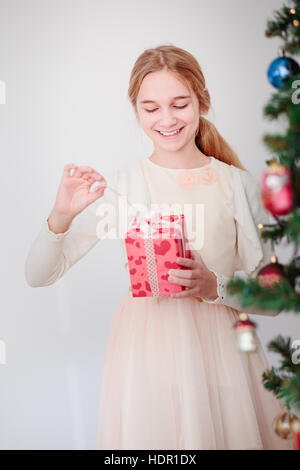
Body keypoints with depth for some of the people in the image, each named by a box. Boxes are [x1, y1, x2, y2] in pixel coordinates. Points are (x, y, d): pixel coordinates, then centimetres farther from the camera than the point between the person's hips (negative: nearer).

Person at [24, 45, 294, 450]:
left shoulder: (237, 184, -2)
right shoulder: (121, 185, -3)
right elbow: (38, 276, -4)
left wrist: (215, 287, -18)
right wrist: (61, 216, -21)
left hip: (219, 345, 1)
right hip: (146, 352, 0)